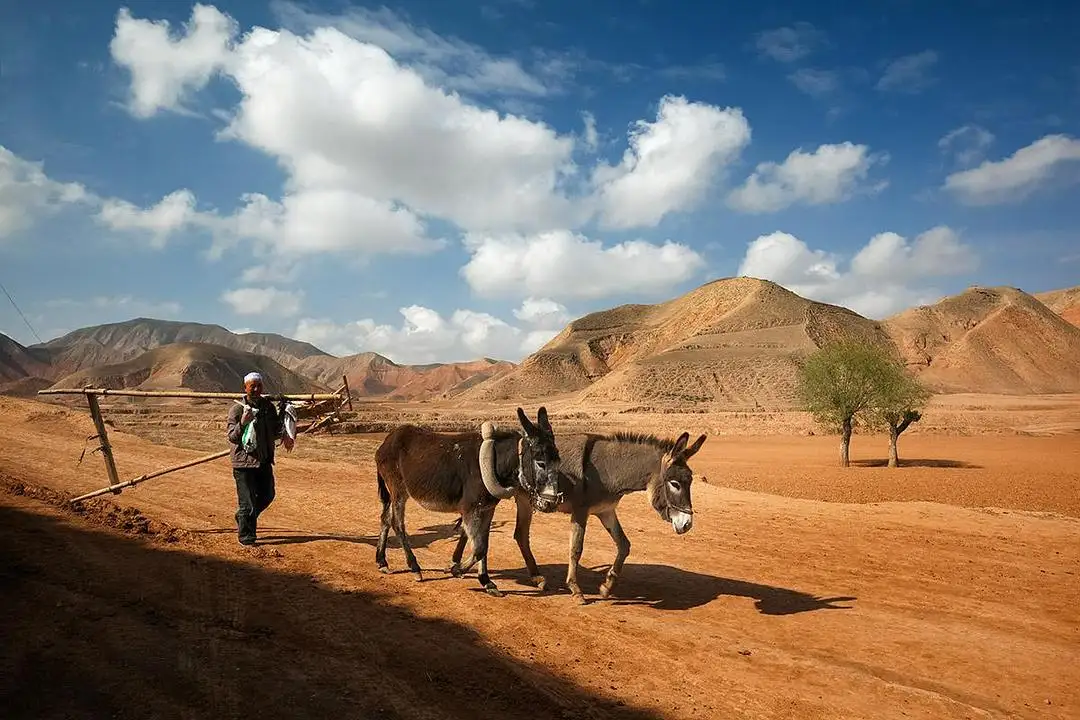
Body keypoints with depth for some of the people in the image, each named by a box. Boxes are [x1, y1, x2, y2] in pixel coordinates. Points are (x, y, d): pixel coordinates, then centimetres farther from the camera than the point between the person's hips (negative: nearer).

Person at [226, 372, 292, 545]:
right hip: (244, 462, -6)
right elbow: (232, 437, -15)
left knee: (267, 495, 16)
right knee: (247, 502, 0)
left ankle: (243, 517, 40)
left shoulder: (268, 406, 6)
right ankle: (246, 537, 14)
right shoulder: (237, 409, -10)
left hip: (265, 461, 6)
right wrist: (242, 423, -32)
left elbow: (275, 431, 17)